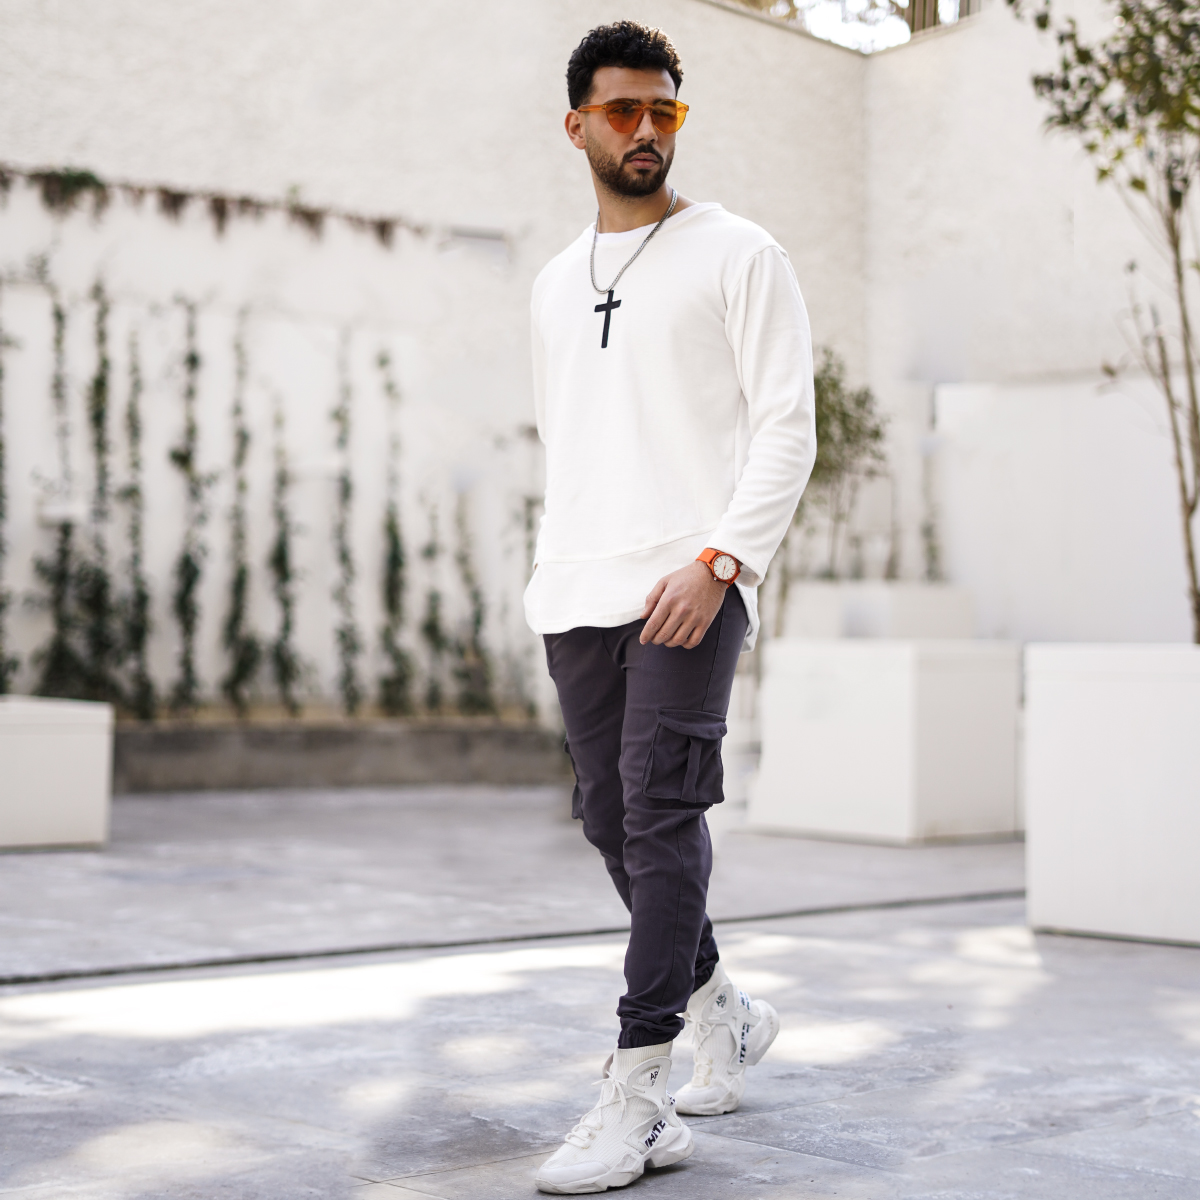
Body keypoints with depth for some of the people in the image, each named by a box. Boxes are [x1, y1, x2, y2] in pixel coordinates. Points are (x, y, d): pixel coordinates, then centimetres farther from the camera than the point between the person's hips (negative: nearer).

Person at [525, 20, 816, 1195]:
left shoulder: (738, 256, 2)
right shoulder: (556, 284, 21)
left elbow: (787, 428, -6)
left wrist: (719, 556, -19)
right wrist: (558, 571, 13)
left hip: (689, 588, -6)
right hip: (578, 597, 7)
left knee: (659, 817, -13)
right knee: (612, 820, 9)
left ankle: (636, 1098, -11)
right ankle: (722, 1010, 30)